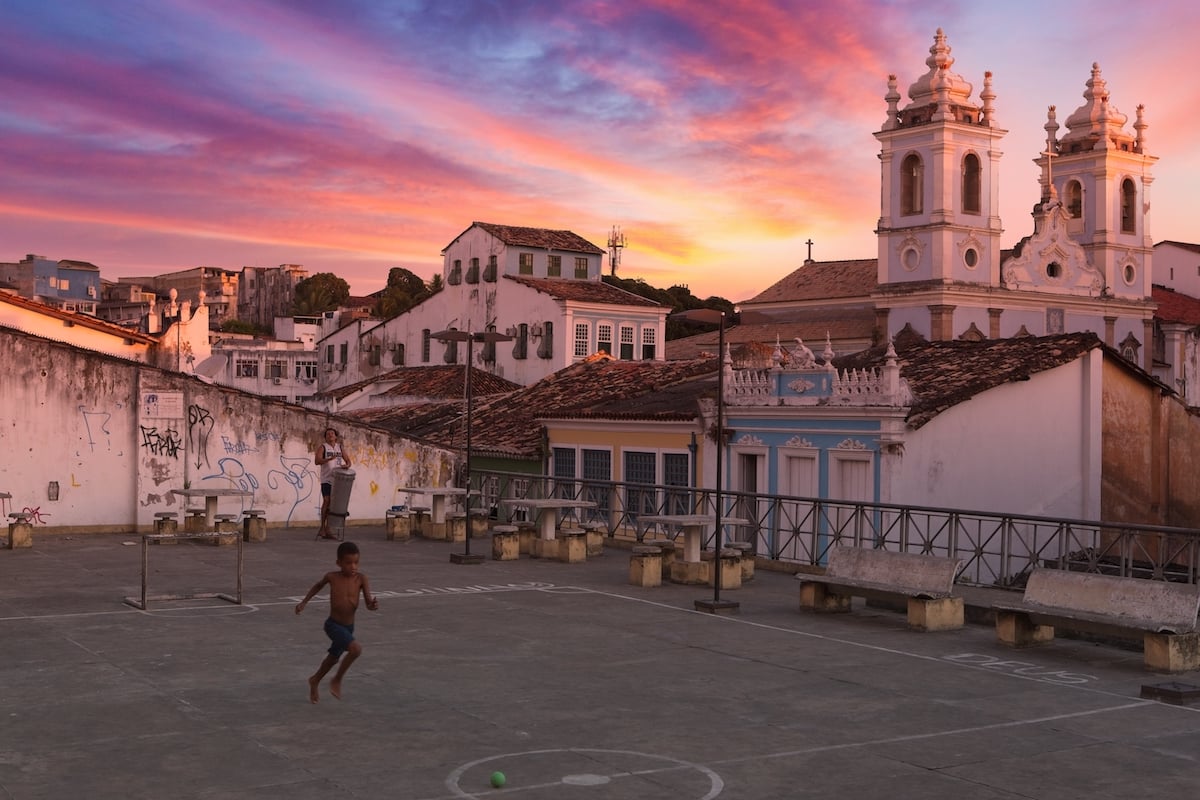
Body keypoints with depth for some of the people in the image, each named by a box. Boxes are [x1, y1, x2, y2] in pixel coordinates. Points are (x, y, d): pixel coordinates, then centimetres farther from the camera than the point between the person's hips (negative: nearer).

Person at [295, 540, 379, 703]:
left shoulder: (361, 579, -12)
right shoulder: (332, 577, -13)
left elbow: (368, 603, -17)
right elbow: (318, 585, 10)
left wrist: (374, 605, -40)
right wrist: (304, 602, 12)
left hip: (349, 627, 4)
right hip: (333, 625, -4)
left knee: (333, 658, 24)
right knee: (356, 649, -26)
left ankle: (315, 681, 52)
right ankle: (337, 680, -5)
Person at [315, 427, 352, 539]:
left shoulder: (340, 448, 14)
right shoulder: (322, 447, 2)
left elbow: (348, 461, 13)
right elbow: (317, 461, -11)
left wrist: (346, 465, -11)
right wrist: (329, 458, -26)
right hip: (326, 479, -4)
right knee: (326, 501, -17)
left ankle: (327, 531, 9)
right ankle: (322, 527, -12)